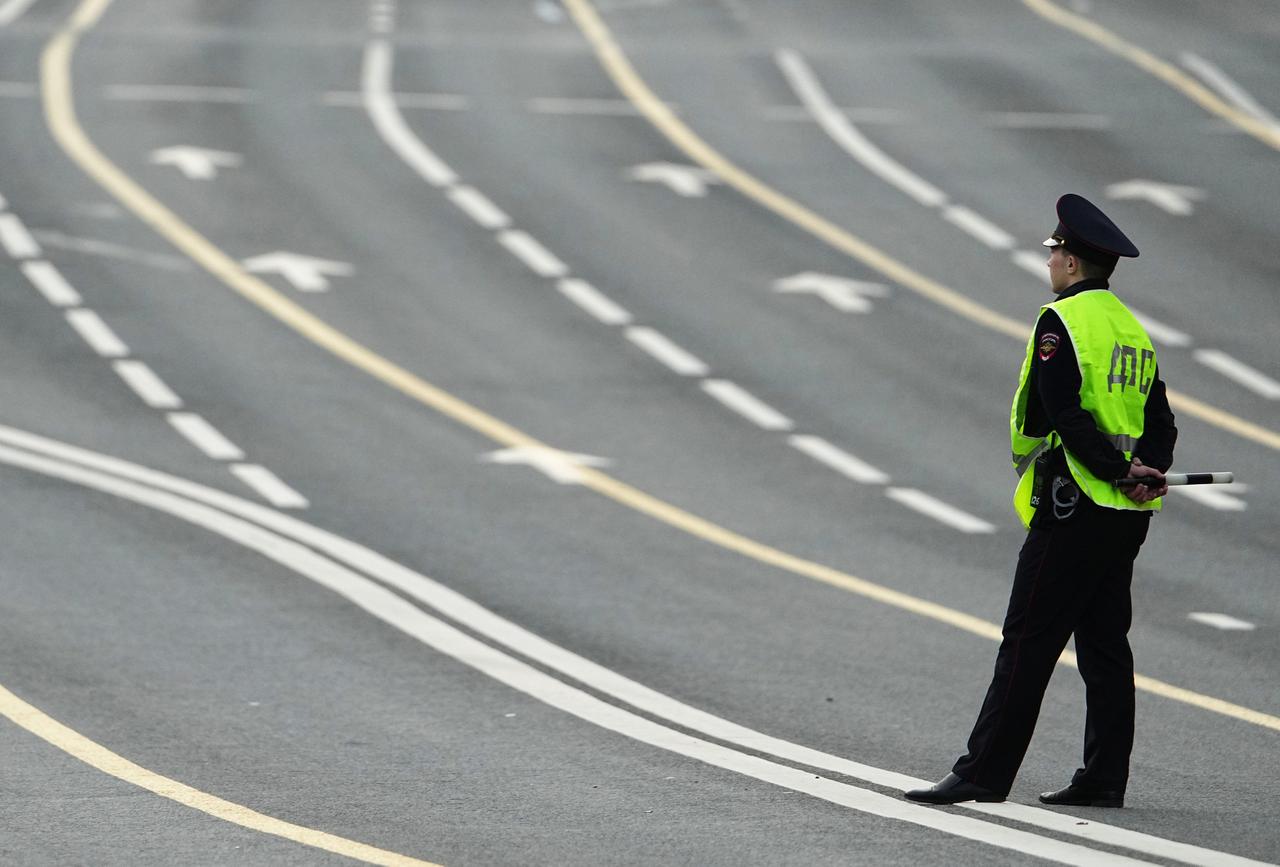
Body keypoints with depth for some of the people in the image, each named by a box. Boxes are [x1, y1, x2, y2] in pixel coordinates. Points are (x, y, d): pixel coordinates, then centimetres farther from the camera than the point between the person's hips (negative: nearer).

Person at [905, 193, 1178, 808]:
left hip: (1073, 507, -8)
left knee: (1027, 642, -7)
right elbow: (1160, 424, 11)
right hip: (1127, 520, 8)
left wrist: (1120, 472, -16)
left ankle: (984, 773, -8)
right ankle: (1103, 780, 10)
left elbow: (1062, 416, -19)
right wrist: (1146, 470, -6)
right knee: (1104, 643, 10)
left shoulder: (1062, 321, -9)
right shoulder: (1134, 330, 16)